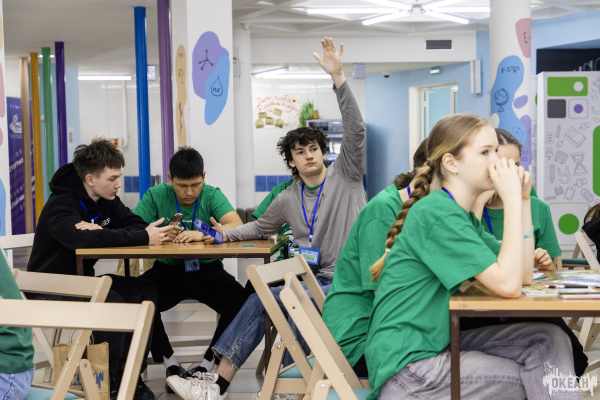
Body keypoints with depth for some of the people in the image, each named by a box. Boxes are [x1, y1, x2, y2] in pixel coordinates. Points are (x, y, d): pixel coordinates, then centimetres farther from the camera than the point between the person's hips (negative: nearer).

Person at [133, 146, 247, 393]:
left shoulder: (212, 195, -1)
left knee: (241, 300, -28)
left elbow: (237, 226, -18)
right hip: (167, 270, 1)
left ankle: (207, 364, -9)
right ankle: (170, 364, -11)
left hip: (207, 270, -1)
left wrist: (202, 235, -35)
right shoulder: (156, 196, 1)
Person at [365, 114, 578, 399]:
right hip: (405, 371, -9)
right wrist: (511, 199, -18)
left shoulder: (465, 216, 11)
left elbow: (524, 275, 7)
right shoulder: (437, 213, -18)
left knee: (549, 340, -3)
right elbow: (508, 285, -24)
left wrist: (523, 199, 2)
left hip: (436, 342, 9)